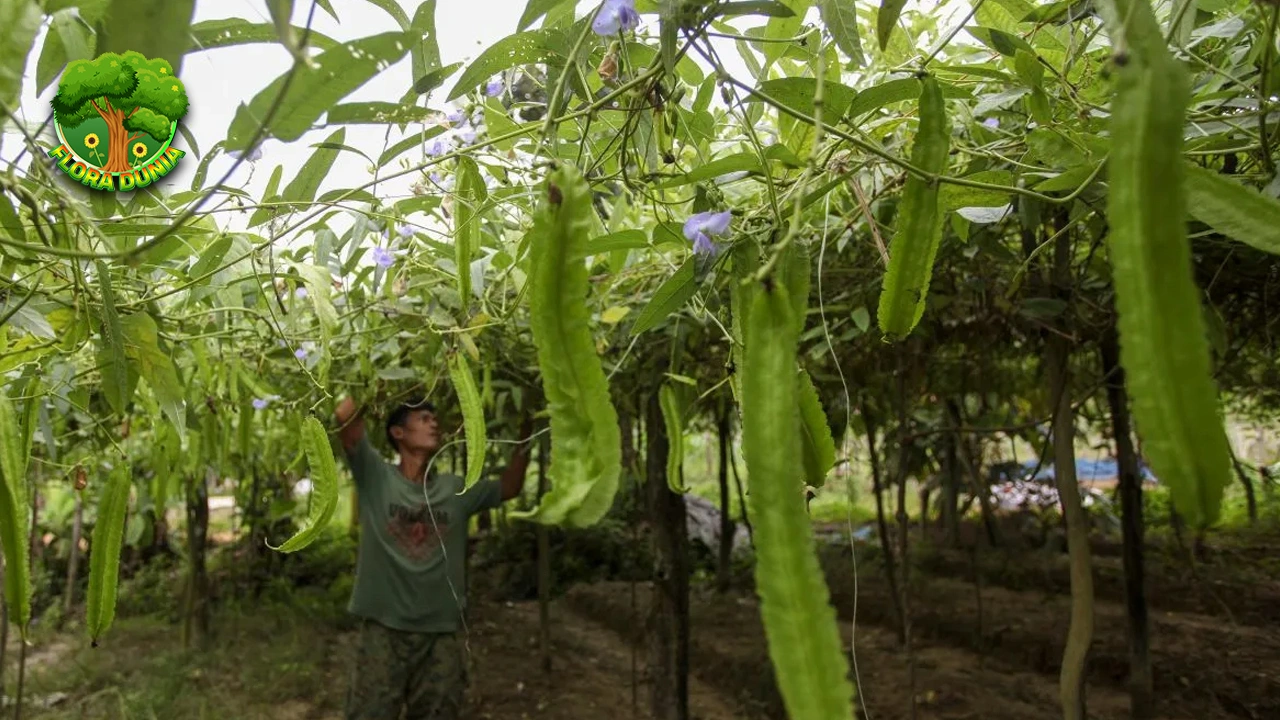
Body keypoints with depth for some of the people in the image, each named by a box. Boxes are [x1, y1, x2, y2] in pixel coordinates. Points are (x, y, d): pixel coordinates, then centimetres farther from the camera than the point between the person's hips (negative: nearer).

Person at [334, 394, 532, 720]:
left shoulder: (456, 489, 8)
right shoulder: (376, 476, -3)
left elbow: (510, 487, 14)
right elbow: (345, 415, -14)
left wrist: (525, 430, 7)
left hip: (441, 633, 4)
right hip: (383, 629, -3)